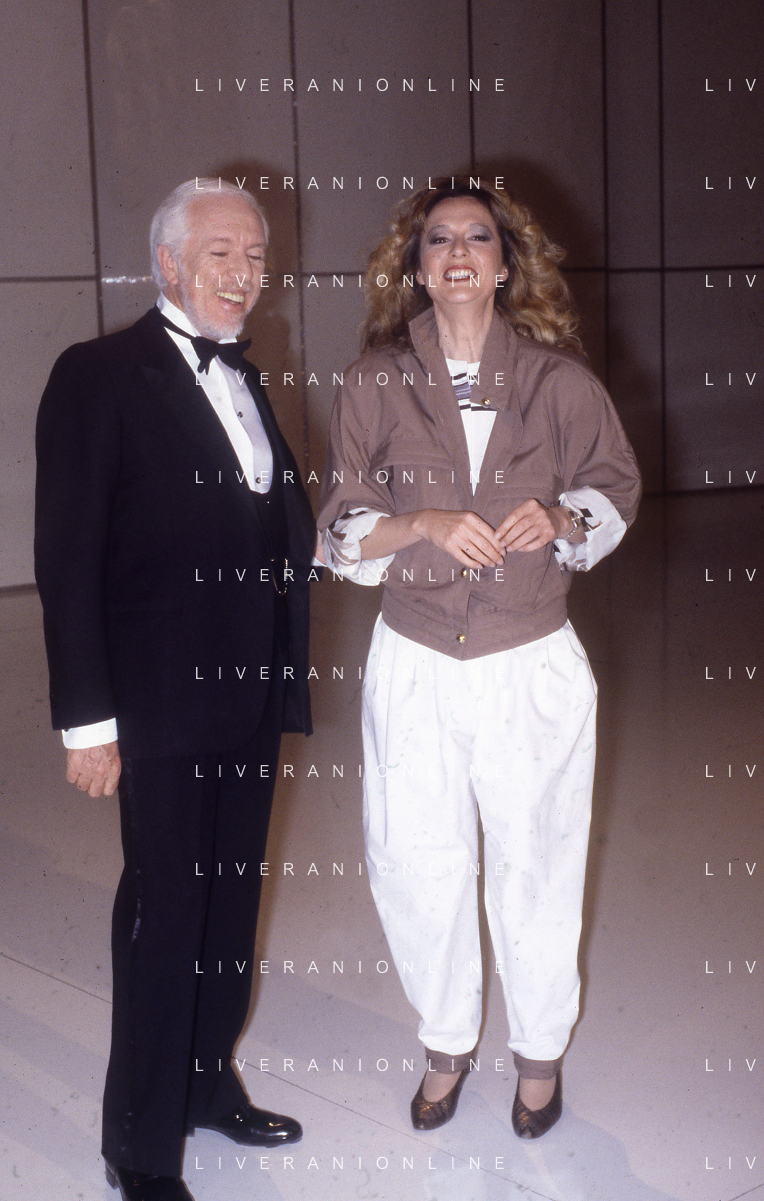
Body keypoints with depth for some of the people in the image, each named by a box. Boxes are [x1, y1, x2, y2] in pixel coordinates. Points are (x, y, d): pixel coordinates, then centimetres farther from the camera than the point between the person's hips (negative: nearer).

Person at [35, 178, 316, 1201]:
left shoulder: (242, 379, 14)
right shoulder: (101, 375, -9)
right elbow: (68, 559, -14)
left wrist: (322, 530, -1)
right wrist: (87, 717, -17)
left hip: (251, 694, 7)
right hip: (163, 696, -7)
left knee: (230, 898, 17)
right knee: (164, 908, 2)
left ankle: (209, 1081, 36)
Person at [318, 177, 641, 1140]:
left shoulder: (557, 378, -2)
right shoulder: (374, 384, -1)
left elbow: (615, 486, 9)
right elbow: (341, 528, 0)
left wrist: (559, 519, -12)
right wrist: (426, 525, -19)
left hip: (533, 665, -1)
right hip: (413, 665, 1)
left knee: (534, 866, 10)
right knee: (416, 869, 9)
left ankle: (540, 1049, 35)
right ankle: (447, 1041, 36)